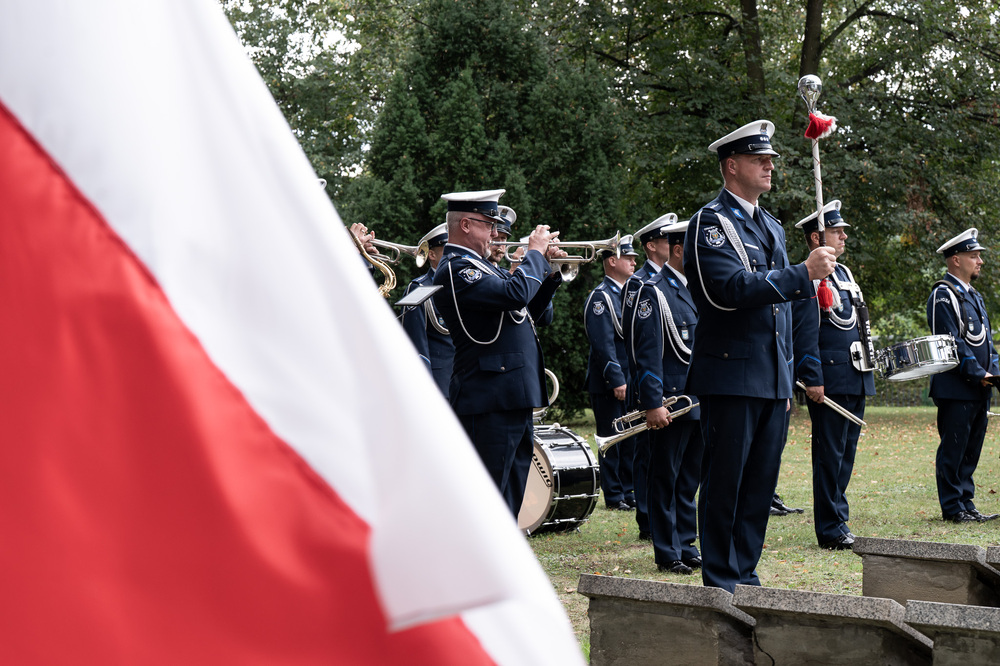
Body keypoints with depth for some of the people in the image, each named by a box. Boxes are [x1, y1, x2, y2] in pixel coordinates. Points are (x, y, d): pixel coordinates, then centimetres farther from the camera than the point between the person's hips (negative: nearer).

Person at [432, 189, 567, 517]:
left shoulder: (478, 266, 19)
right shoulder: (455, 268, -13)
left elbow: (525, 310, 26)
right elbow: (516, 293, -25)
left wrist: (552, 273, 13)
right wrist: (536, 252, -9)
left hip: (513, 400, 10)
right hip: (490, 402, -10)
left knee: (510, 498, 14)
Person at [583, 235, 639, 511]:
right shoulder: (601, 296, -11)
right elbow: (603, 343, -17)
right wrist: (617, 380, -21)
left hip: (630, 381, 8)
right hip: (610, 383, -8)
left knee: (631, 439, 11)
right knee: (612, 440, -2)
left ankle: (629, 492, 17)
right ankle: (613, 496, 4)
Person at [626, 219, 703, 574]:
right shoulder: (654, 292, -10)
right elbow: (647, 354, -15)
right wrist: (653, 404, -20)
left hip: (700, 402, 8)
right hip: (671, 403, -8)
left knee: (690, 479, 13)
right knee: (666, 478, 0)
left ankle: (686, 546, 21)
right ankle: (667, 554, 6)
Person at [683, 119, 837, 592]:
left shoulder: (771, 227, 20)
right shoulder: (710, 223, -7)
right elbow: (733, 290, -22)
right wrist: (804, 273, -23)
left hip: (772, 380, 8)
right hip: (731, 375, -8)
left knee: (761, 483, 9)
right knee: (725, 484, -3)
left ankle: (745, 576, 17)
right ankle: (721, 584, 3)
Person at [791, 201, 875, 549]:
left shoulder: (844, 273, 20)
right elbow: (805, 334, -15)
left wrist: (867, 367, 22)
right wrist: (812, 379, -19)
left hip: (856, 379, 9)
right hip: (830, 381, -9)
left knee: (846, 453, 11)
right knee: (829, 454, -5)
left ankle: (838, 520, 17)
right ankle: (831, 529, -2)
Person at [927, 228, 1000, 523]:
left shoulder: (974, 296, 20)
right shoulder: (943, 295, -9)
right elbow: (952, 342, -15)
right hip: (956, 388, -9)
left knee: (971, 449, 10)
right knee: (953, 448, -4)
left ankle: (966, 504, 15)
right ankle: (952, 507, 1)